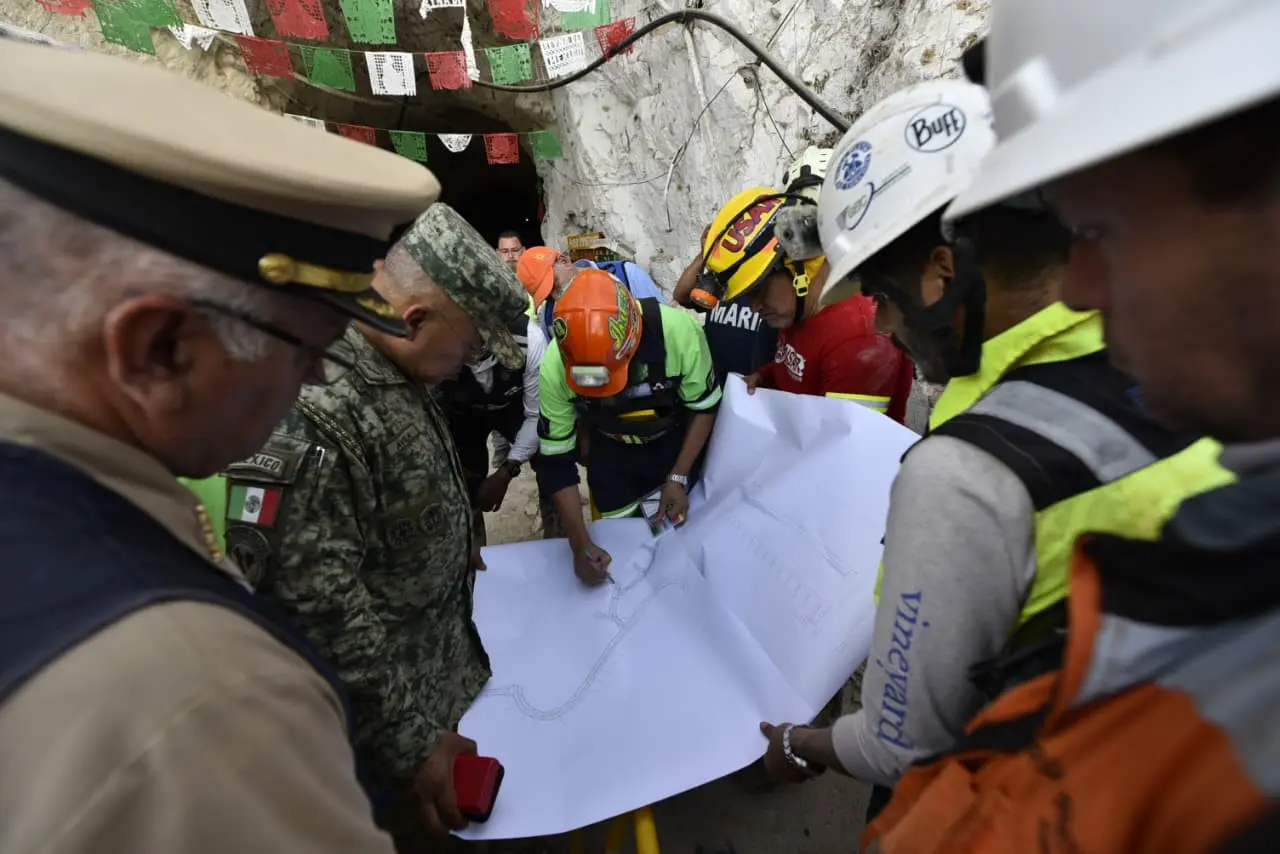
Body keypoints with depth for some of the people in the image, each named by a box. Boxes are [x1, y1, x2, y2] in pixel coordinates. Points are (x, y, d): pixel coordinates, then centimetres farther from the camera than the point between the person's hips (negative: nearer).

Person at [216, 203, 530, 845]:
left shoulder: (398, 373, -2)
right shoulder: (305, 413, -33)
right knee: (406, 823, 19)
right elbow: (322, 610, -30)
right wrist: (409, 742, -21)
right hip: (380, 716, -8)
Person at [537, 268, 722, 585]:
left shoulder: (678, 331, -36)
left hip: (675, 442, -1)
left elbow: (704, 407, -17)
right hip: (610, 451, 1)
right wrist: (580, 543, -23)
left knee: (674, 527, 12)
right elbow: (556, 459, -20)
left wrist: (678, 477, -20)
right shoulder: (554, 366, -30)